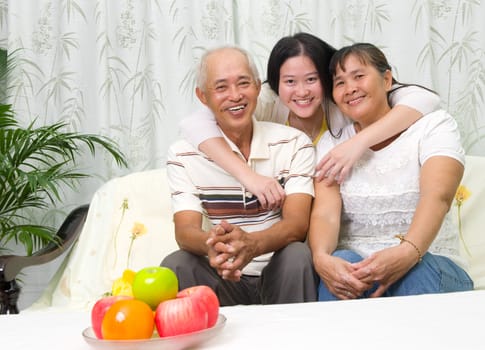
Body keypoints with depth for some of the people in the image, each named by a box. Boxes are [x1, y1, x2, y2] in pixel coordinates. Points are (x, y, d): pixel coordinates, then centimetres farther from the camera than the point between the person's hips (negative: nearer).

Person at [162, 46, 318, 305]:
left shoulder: (294, 143, -4)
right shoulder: (183, 154, -2)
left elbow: (297, 224, -16)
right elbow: (185, 230, -12)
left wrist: (251, 244, -39)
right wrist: (211, 243, -38)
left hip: (279, 274, 0)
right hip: (220, 278, 1)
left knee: (297, 255, -31)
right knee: (175, 265, -27)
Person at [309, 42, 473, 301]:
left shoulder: (434, 125, 2)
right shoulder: (332, 142, 9)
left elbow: (437, 197, -16)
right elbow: (325, 211, -7)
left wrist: (408, 252, -37)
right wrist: (321, 257, -31)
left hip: (430, 266, -2)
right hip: (352, 267, 2)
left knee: (420, 270, -35)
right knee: (342, 260, -31)